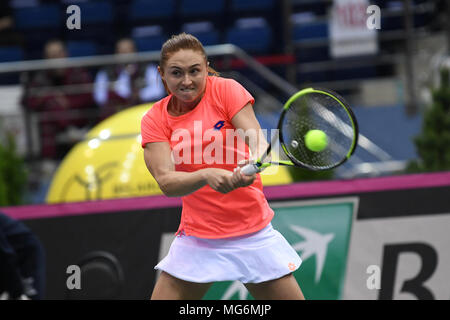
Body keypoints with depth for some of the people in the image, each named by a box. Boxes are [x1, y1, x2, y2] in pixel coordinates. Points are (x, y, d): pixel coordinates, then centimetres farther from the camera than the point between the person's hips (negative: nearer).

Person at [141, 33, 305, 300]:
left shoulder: (226, 90, -6)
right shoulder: (155, 120, -3)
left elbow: (257, 139, -18)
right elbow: (166, 182, -16)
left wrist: (254, 162, -41)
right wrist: (207, 175, -35)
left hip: (253, 232, -1)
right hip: (197, 237, 1)